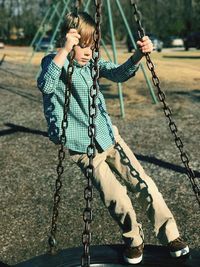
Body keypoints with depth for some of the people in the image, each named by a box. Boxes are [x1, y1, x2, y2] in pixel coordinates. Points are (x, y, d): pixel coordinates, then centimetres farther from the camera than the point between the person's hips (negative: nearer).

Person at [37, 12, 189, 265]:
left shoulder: (92, 61, 6)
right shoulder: (54, 62, -8)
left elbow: (119, 74, -8)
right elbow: (45, 85, -30)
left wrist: (138, 55, -25)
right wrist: (64, 50, -39)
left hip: (109, 137, 5)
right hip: (84, 148, -4)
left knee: (144, 183, -1)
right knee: (116, 199, -8)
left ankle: (170, 236, 14)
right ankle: (134, 240, 19)